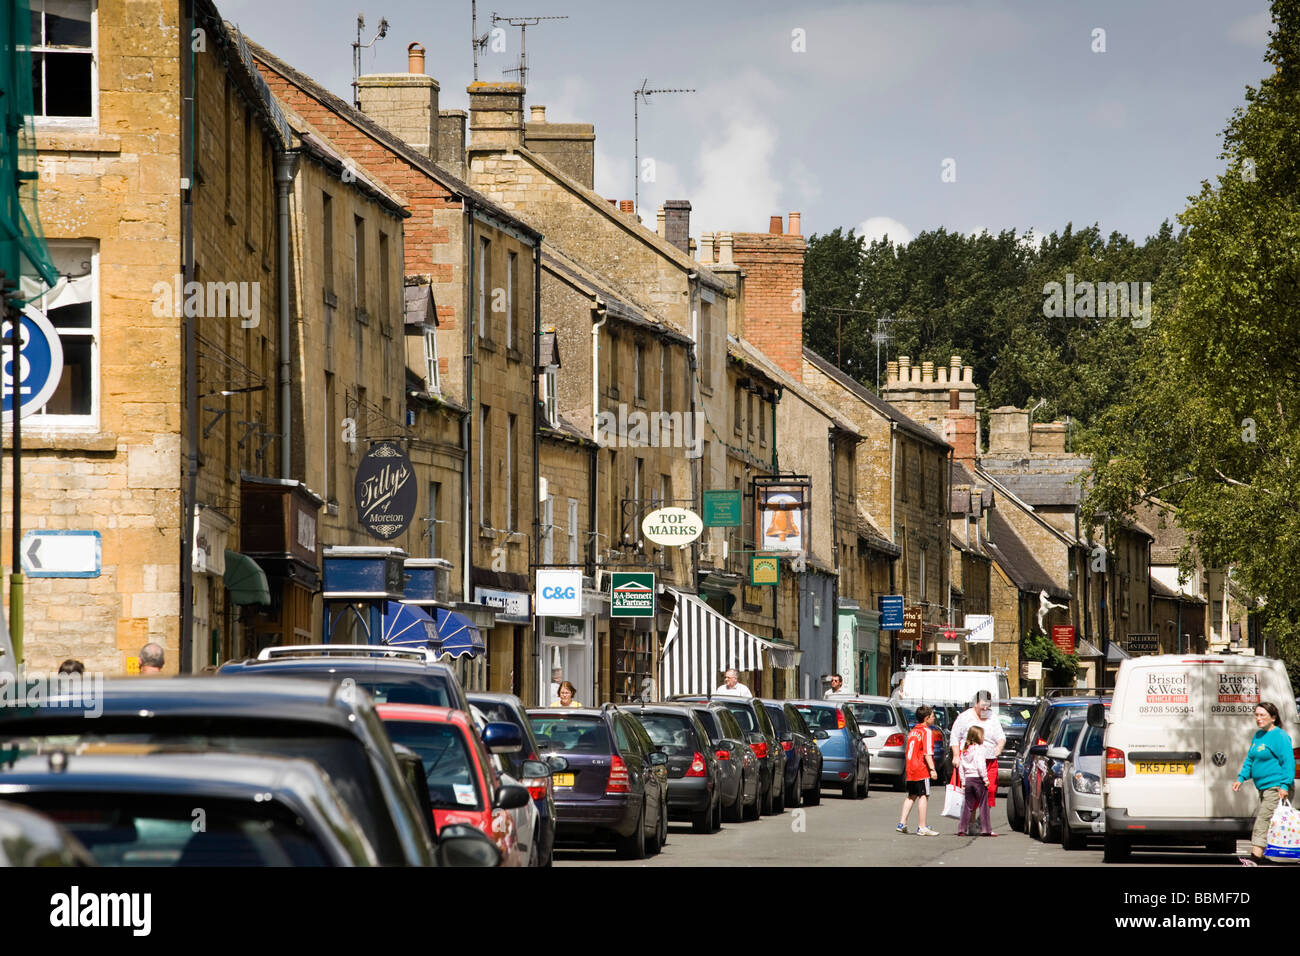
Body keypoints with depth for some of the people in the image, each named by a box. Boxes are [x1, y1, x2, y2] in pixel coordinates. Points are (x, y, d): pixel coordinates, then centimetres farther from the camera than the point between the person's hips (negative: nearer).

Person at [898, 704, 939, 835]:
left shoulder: (913, 731, 14)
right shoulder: (927, 732, -11)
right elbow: (927, 753, -19)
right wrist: (932, 769, -21)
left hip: (910, 769, 8)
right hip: (922, 770, -8)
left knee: (911, 796, 17)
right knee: (923, 796, -4)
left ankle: (902, 823, 14)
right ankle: (922, 828, -5)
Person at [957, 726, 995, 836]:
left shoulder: (965, 751, 11)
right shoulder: (979, 748, -8)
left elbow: (961, 767, 12)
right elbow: (980, 765, -16)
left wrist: (963, 782, 16)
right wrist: (985, 778, -10)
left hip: (968, 779, 6)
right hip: (978, 779, -6)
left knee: (968, 806, 10)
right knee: (983, 805, 0)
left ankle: (961, 829, 6)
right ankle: (986, 829, -1)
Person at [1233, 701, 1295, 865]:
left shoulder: (1280, 736, -10)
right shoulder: (1258, 736, 17)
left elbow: (1288, 762, -14)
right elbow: (1250, 760, 26)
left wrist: (1285, 785, -21)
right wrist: (1241, 778, 15)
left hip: (1276, 788, -10)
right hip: (1264, 788, 10)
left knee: (1263, 820, -17)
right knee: (1261, 820, 11)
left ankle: (1255, 858, -24)